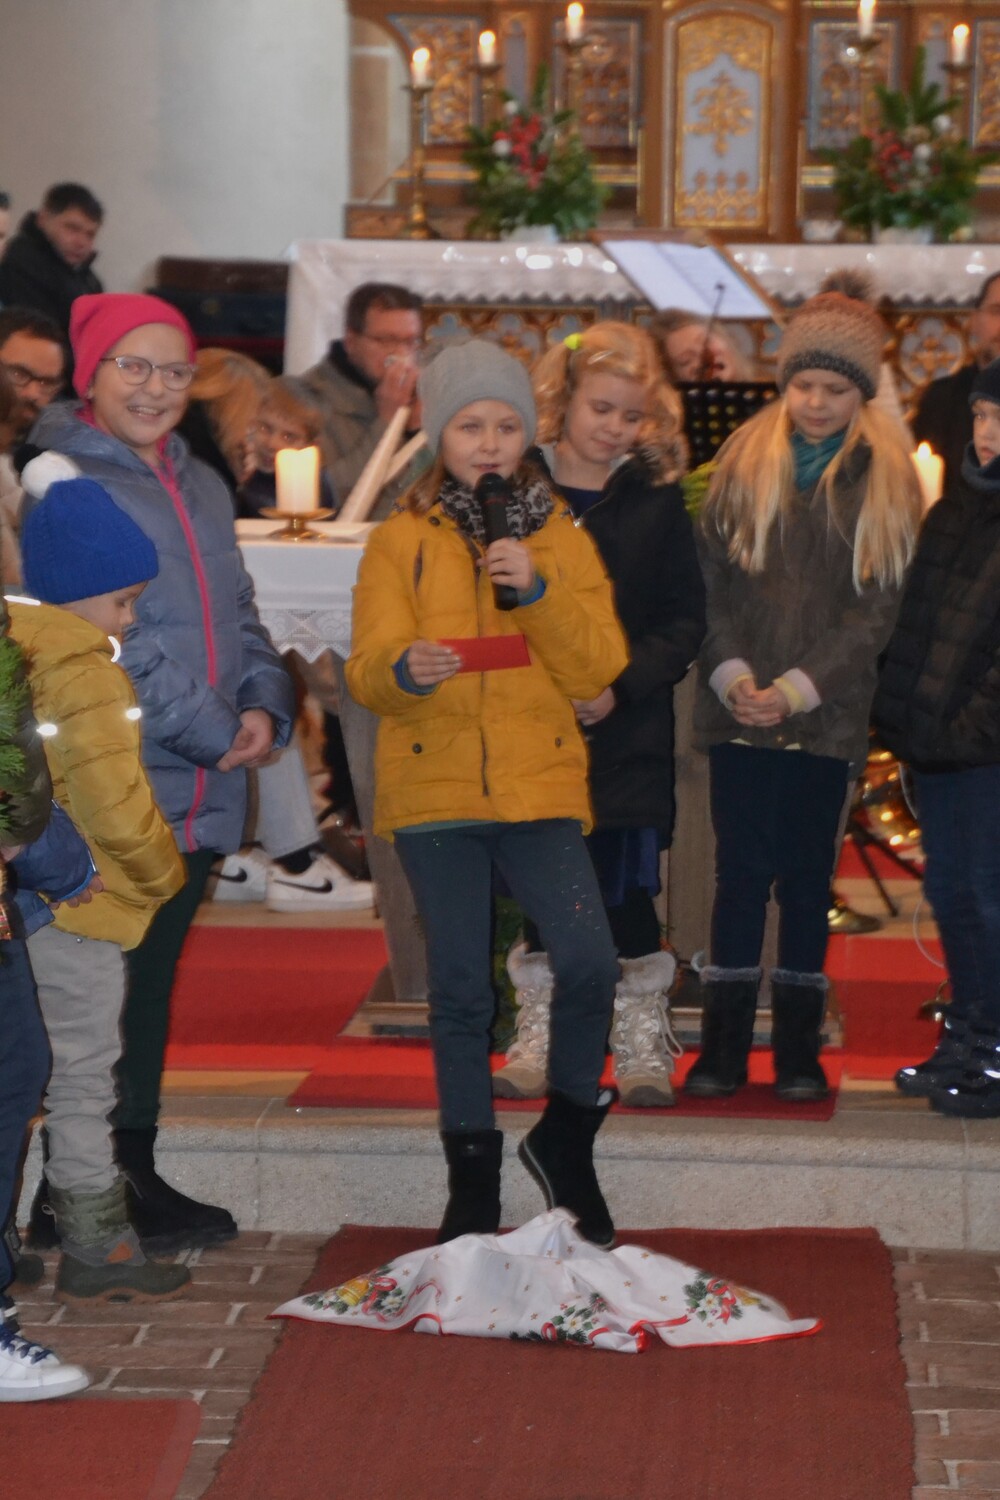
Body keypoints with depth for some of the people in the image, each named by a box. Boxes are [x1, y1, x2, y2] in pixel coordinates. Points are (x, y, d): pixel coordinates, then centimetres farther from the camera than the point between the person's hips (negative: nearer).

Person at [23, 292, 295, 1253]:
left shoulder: (200, 486, 17)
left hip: (197, 795, 8)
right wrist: (213, 732, -15)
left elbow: (237, 613, 19)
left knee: (151, 985, 14)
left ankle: (134, 1175, 24)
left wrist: (263, 704, -1)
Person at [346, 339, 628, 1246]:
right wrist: (405, 669, -26)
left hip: (541, 786, 0)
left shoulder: (561, 538, 10)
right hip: (434, 789, 0)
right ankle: (474, 1188, 13)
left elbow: (598, 669, 0)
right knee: (461, 992, 1)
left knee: (589, 964, -17)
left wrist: (539, 593, -15)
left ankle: (566, 1137, 7)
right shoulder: (401, 541, 7)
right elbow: (369, 669, -3)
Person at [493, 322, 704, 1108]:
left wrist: (623, 685, -12)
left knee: (624, 889, 0)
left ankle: (642, 1042, 15)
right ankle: (539, 1040, 20)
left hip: (628, 733, 0)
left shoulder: (657, 499, 3)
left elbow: (685, 622, 2)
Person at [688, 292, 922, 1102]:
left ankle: (800, 1049, 13)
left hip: (828, 712, -1)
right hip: (739, 706, 1)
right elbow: (710, 576, 3)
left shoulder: (886, 479, 3)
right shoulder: (744, 461, 7)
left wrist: (796, 689, -11)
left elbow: (877, 607, -2)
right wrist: (731, 674, -11)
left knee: (807, 874, 4)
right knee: (741, 870, 1)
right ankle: (724, 1047, 7)